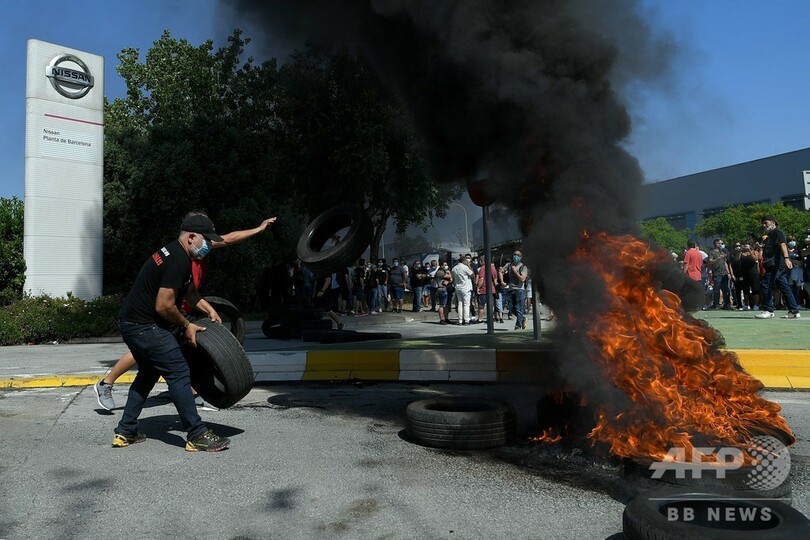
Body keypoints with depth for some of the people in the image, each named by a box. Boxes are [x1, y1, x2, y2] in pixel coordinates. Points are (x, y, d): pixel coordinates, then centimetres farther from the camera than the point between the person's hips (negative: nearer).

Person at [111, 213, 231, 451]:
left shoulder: (174, 253, 14)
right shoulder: (178, 261, -20)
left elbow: (189, 290, 27)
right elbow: (164, 306, -22)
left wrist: (209, 309, 16)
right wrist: (186, 326, -7)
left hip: (131, 322, 11)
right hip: (144, 326, -11)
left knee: (149, 373, 22)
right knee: (179, 373, -9)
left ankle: (125, 432, 27)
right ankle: (197, 436, -6)